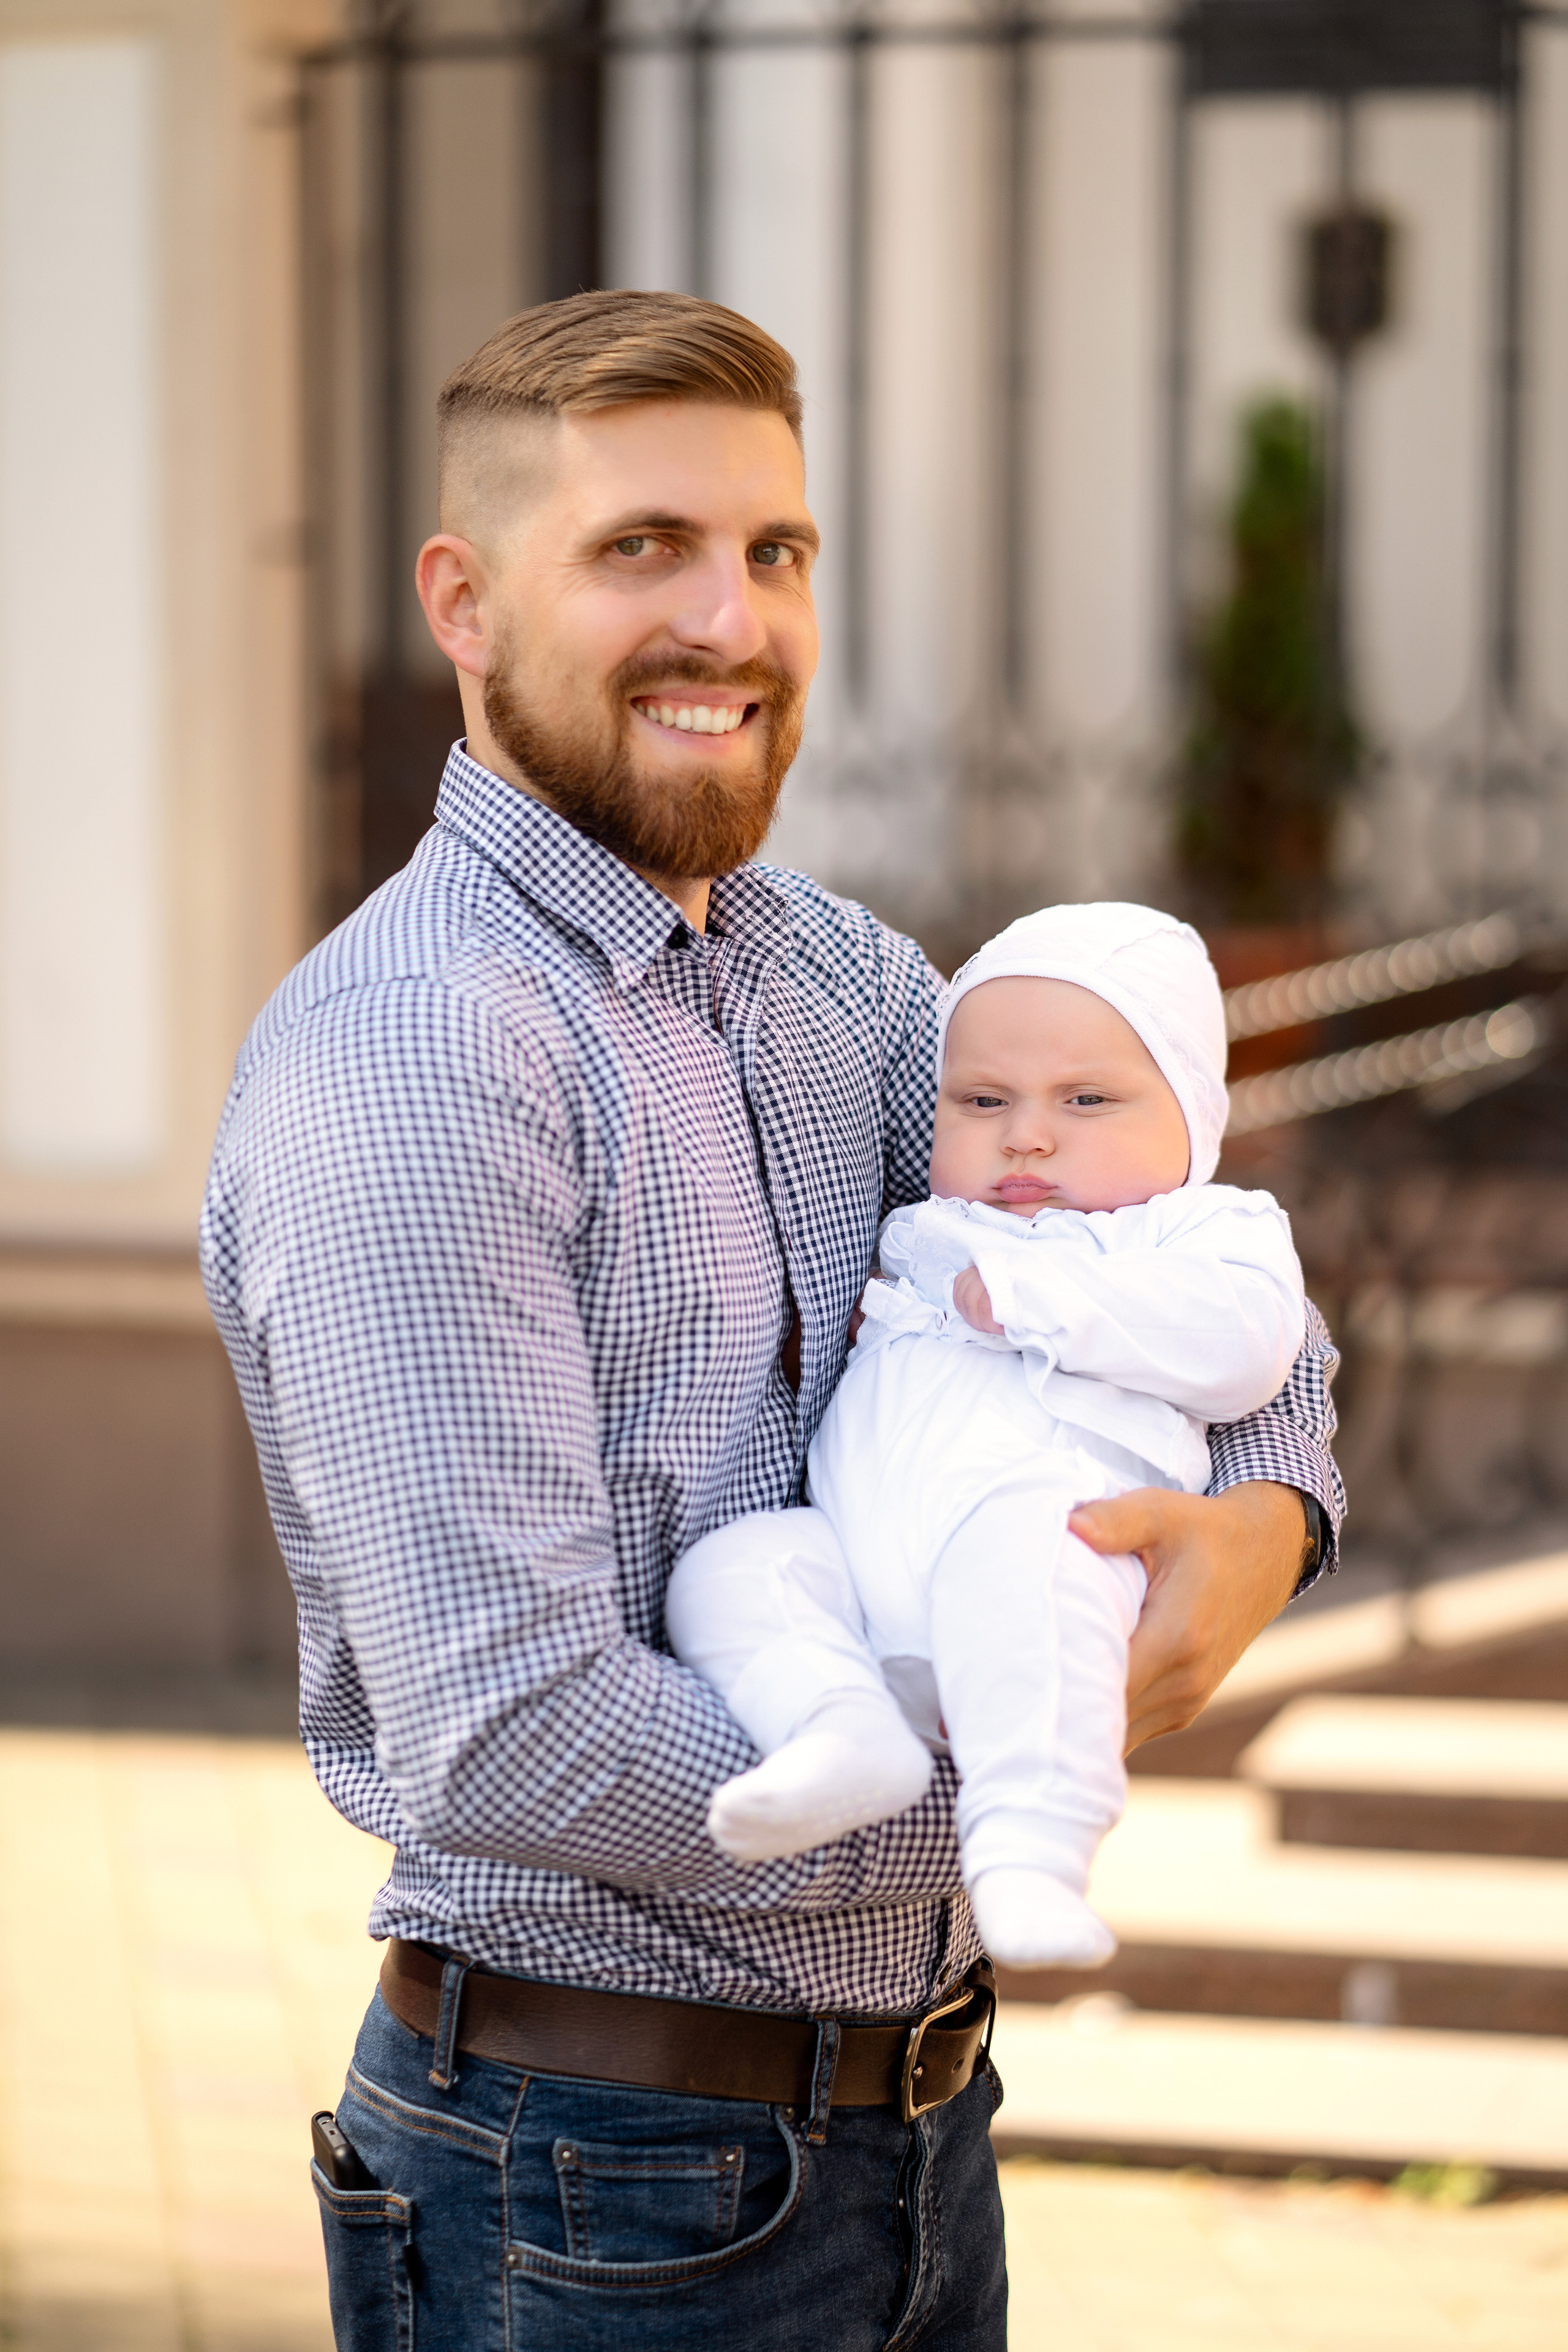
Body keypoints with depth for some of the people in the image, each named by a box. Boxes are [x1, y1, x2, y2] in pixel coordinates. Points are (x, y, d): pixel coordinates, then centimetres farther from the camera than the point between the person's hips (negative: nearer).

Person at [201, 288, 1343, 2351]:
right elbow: (506, 1740, -25)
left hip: (914, 2111, 8)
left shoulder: (822, 966, 8)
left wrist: (1268, 1505, -5)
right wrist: (976, 1794, -11)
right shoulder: (410, 1055, -19)